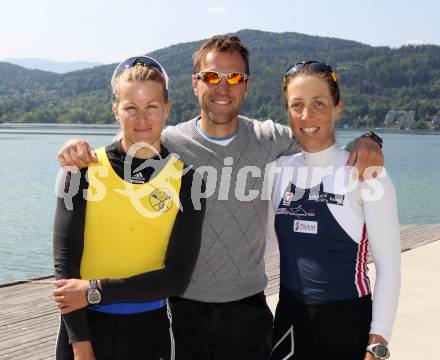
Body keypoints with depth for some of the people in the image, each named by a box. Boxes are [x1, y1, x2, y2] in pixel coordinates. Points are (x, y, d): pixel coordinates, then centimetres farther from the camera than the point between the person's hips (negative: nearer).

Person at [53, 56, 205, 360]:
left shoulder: (186, 179, -5)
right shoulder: (84, 168, -5)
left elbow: (177, 277, -8)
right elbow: (65, 259, -7)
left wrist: (95, 291, -12)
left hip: (150, 330, 0)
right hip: (84, 325, 0)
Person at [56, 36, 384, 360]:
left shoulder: (270, 139, -2)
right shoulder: (167, 143, -5)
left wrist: (366, 141, -8)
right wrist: (79, 150, -17)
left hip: (248, 307, 1)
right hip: (182, 307, -1)